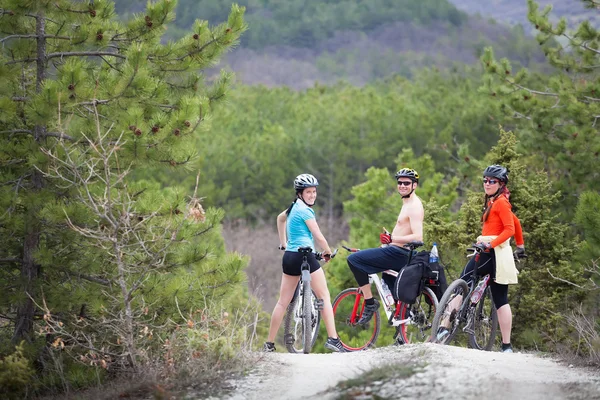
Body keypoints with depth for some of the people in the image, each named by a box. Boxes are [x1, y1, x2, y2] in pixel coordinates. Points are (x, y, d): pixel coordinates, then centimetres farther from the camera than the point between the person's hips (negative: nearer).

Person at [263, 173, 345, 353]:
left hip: (289, 256, 9)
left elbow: (280, 218, 37)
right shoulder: (305, 210, -12)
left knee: (283, 302, 10)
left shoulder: (295, 207, 15)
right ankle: (333, 339, -12)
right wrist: (328, 252, 6)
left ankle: (269, 344, 11)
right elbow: (319, 237, -12)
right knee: (324, 297, -4)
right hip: (305, 256, -9)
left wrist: (283, 243, 40)